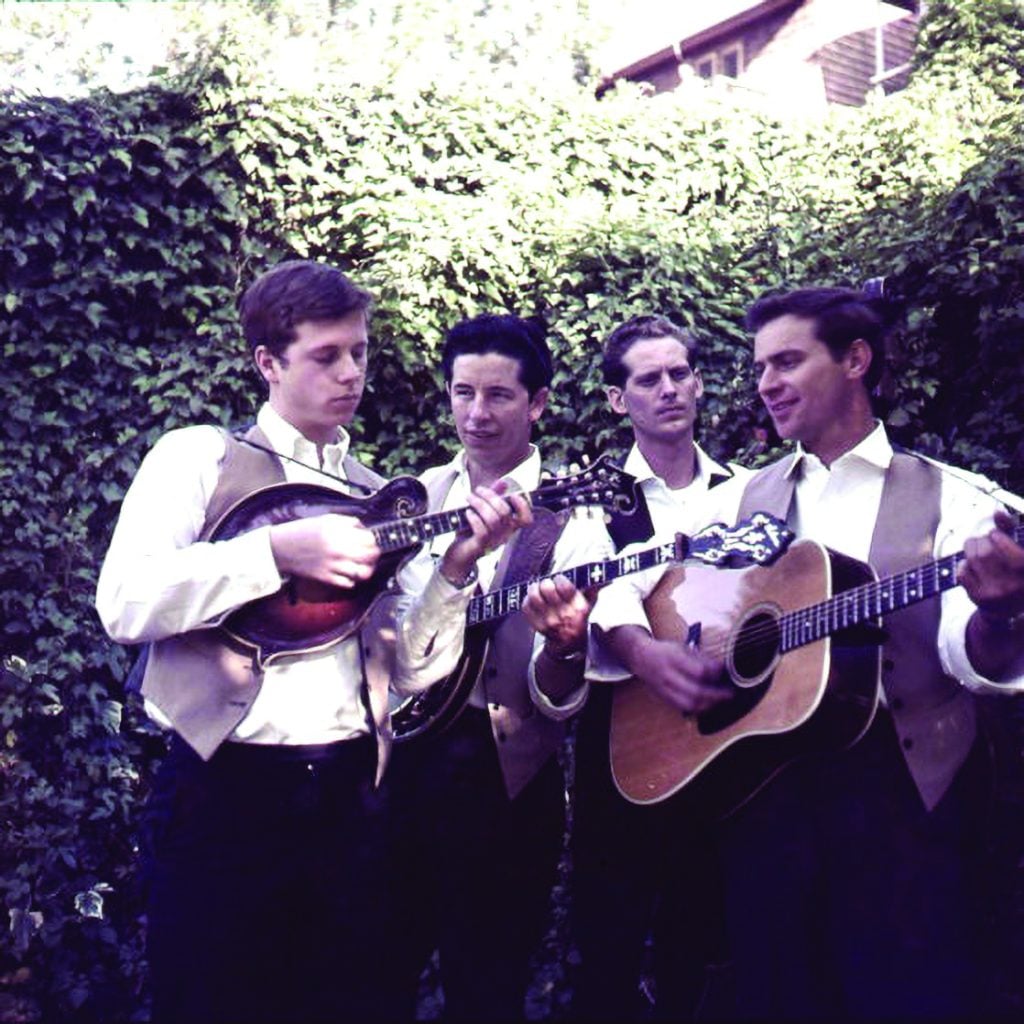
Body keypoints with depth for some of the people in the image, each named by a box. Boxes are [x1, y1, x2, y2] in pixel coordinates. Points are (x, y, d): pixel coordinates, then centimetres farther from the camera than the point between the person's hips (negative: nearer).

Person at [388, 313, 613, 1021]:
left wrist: (564, 650, -35)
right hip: (401, 761, 4)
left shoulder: (571, 518, -6)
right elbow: (401, 662, -2)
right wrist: (458, 562, -17)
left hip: (503, 781, -3)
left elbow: (556, 700, -13)